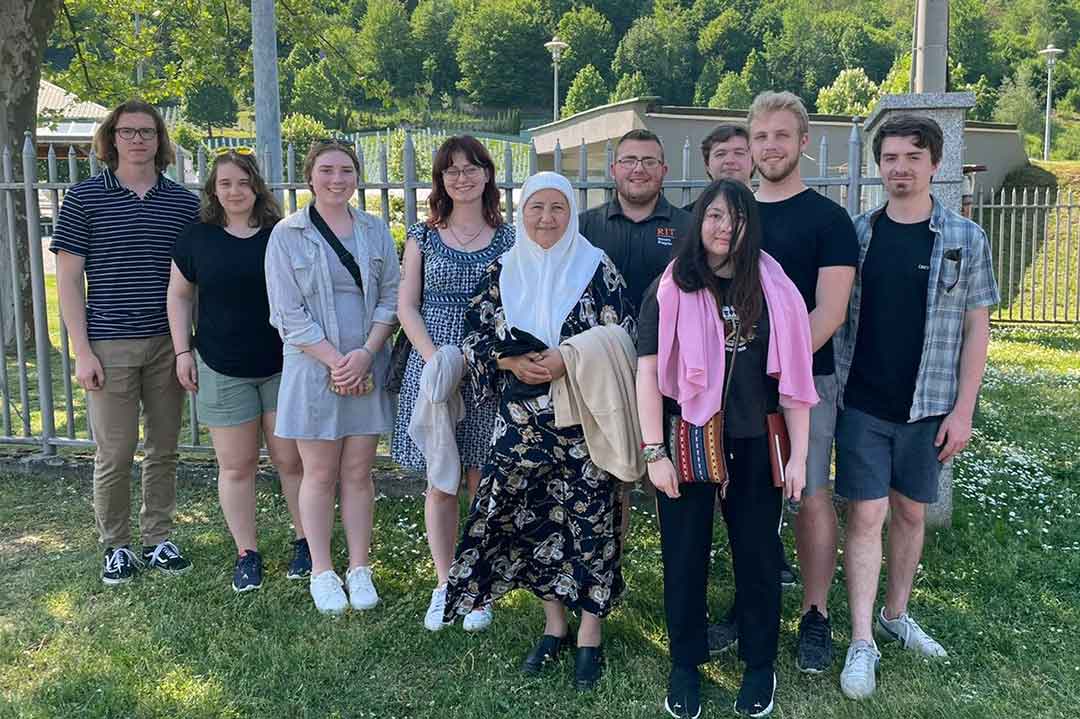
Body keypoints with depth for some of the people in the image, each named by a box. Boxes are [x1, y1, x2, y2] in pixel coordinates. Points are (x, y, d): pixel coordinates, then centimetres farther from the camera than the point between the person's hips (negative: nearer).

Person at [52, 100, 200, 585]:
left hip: (169, 345, 3)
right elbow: (68, 277, -1)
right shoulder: (84, 198, 0)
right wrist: (82, 351, -8)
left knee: (164, 450, 10)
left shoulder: (184, 203, 7)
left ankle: (158, 540, 23)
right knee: (114, 455, 2)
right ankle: (115, 548, 18)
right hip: (110, 347, -2)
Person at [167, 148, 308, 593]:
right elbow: (178, 294, 10)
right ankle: (246, 553, 18)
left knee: (291, 459, 4)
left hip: (282, 366, -1)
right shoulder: (197, 238, 3)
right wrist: (182, 351, 3)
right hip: (222, 370, 1)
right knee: (236, 466, 6)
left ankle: (306, 540, 20)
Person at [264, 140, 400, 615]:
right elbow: (289, 313, -7)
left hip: (367, 367, 2)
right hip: (313, 367, -2)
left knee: (358, 473, 7)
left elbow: (390, 298, 4)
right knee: (320, 474, 4)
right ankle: (322, 572, 16)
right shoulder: (287, 235, -1)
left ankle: (359, 569, 18)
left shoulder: (375, 231, 7)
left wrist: (365, 353, -11)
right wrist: (336, 360, -14)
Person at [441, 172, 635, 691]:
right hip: (520, 422, 3)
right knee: (533, 519, 8)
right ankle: (554, 625, 26)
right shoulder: (500, 273, 7)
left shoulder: (597, 270, -2)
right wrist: (512, 362, -12)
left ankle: (589, 634, 15)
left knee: (588, 518, 0)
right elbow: (474, 339, 7)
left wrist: (568, 361, -18)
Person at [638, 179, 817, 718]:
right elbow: (649, 373, -5)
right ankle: (685, 664, 26)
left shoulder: (774, 290, 2)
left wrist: (798, 455, -2)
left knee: (758, 552, 10)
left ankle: (760, 664, 29)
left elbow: (793, 377, 1)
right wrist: (654, 452, -10)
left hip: (755, 445, 1)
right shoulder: (669, 290, -2)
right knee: (684, 554, 9)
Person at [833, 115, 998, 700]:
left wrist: (962, 410, -5)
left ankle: (895, 616, 32)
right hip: (862, 404, -1)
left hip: (926, 407, 1)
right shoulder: (856, 233, 0)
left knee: (911, 513, 13)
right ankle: (862, 644, 6)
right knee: (867, 516, -1)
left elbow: (976, 329, 0)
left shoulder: (965, 239, -1)